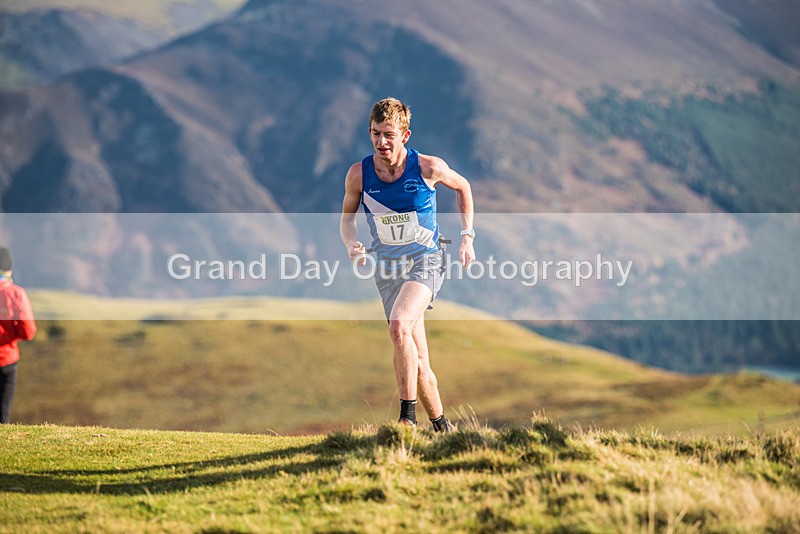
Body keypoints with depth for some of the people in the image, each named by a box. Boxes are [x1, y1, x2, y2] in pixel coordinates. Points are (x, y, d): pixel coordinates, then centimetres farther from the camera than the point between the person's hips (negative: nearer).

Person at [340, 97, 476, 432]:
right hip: (388, 267, 3)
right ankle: (441, 426, 23)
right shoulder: (359, 174, -5)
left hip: (426, 262, -3)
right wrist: (352, 246, -8)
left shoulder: (429, 168, -10)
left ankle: (408, 414, -24)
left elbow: (463, 187, 11)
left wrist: (466, 236, 5)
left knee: (399, 325, -31)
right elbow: (347, 216, 13)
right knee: (417, 360, 4)